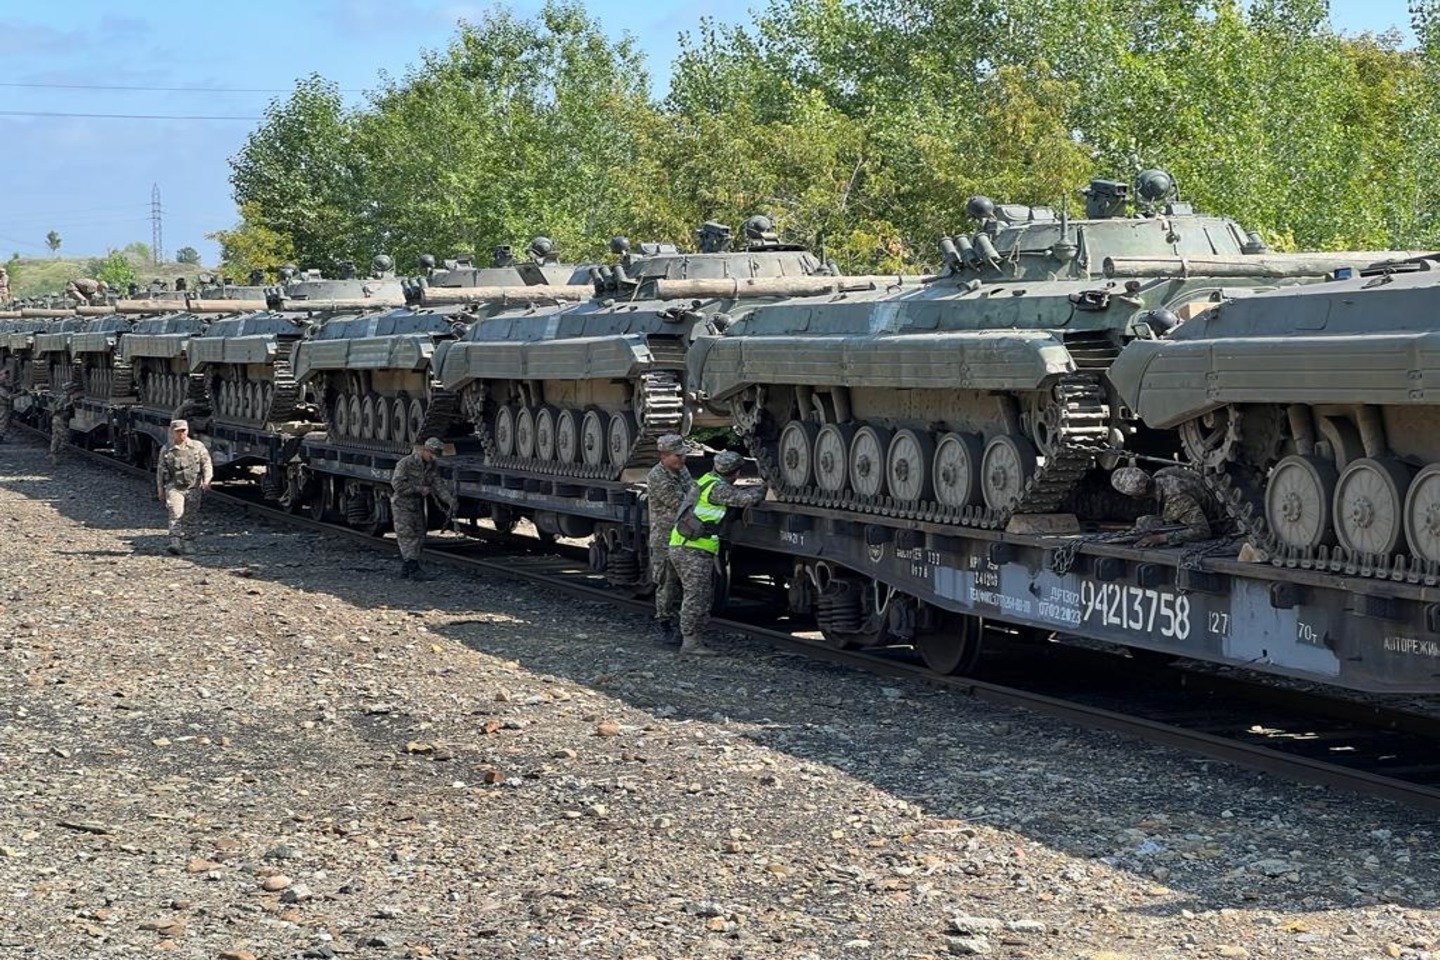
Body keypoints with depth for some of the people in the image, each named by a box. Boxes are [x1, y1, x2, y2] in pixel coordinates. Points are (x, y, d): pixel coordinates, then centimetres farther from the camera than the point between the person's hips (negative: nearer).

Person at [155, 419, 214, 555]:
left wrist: (206, 480, -13)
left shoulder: (198, 447, 5)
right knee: (175, 515, -16)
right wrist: (160, 489, 10)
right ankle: (175, 543, -24)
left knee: (190, 517, 5)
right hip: (174, 487, -1)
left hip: (193, 488, 1)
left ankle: (186, 543, 16)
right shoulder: (166, 450, 6)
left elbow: (207, 464, 3)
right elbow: (160, 471, 12)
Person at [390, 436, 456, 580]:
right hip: (402, 504, -8)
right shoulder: (406, 463, -20)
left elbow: (435, 484, 1)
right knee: (408, 537, -10)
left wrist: (449, 499, -12)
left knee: (418, 537, 9)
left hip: (417, 505, 8)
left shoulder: (431, 465, 2)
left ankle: (405, 569, 16)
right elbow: (397, 485, -25)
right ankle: (414, 570, -12)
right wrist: (420, 489, -23)